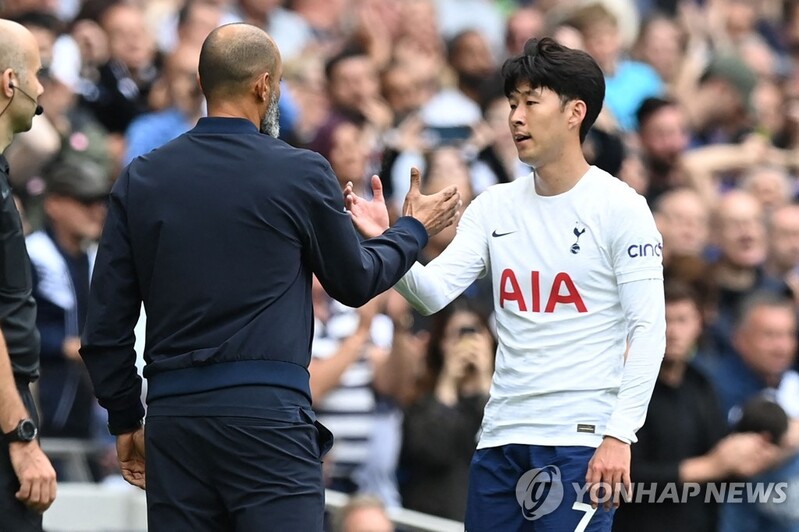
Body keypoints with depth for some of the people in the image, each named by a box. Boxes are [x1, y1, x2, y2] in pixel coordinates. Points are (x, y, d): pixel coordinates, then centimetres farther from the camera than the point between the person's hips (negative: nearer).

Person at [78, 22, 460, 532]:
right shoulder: (301, 174, -3)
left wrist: (126, 420, 20)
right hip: (267, 409, -4)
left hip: (173, 413, 4)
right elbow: (356, 281, 12)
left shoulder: (140, 180, 7)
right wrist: (415, 229, 30)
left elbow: (106, 323, 8)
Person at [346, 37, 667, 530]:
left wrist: (619, 436, -16)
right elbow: (434, 293, 3)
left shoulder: (620, 207, -5)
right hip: (502, 435, 5)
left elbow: (648, 329, -8)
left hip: (582, 439, -5)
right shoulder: (495, 207, 11)